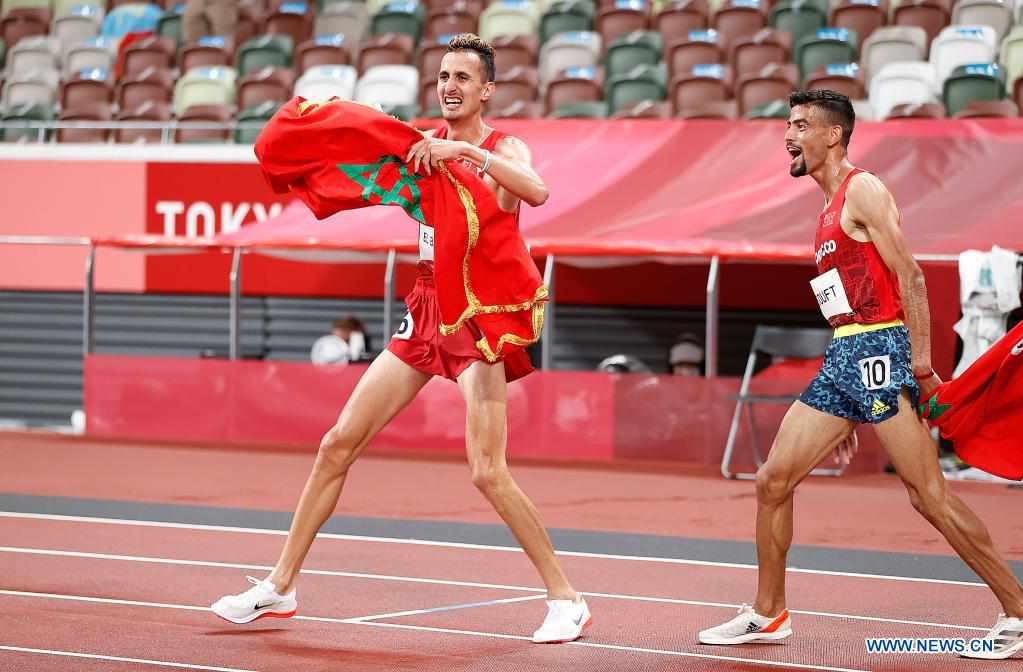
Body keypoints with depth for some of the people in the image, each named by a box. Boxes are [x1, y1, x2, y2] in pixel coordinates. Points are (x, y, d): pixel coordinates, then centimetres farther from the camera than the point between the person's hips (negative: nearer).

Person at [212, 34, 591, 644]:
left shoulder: (505, 148, -7)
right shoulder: (425, 143, 10)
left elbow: (537, 191, -29)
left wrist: (465, 149, -31)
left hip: (477, 317, -6)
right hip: (424, 314, 6)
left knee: (488, 473, -16)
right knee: (338, 445, 6)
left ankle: (566, 599, -2)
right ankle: (281, 587, 17)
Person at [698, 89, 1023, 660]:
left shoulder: (863, 191, -7)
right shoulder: (832, 206, 21)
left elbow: (910, 279, -14)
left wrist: (922, 365, -21)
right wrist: (847, 420, 23)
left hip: (880, 351, -9)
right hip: (844, 357, 9)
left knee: (930, 496, -9)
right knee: (774, 480, 6)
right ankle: (769, 614, 17)